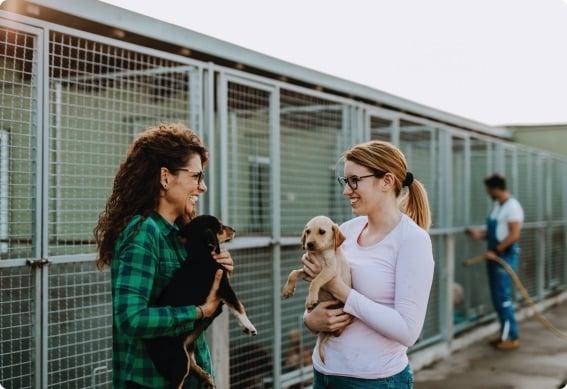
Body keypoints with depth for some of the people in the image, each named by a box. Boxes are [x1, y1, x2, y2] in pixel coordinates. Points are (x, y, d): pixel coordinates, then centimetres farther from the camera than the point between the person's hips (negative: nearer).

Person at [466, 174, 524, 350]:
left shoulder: (512, 207, -14)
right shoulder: (497, 205, 14)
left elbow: (514, 235, -20)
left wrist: (496, 251, -19)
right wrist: (481, 234, 11)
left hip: (506, 257, -9)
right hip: (495, 256, 9)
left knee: (503, 298, -7)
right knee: (497, 298, 11)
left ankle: (513, 338, 0)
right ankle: (504, 334, 20)